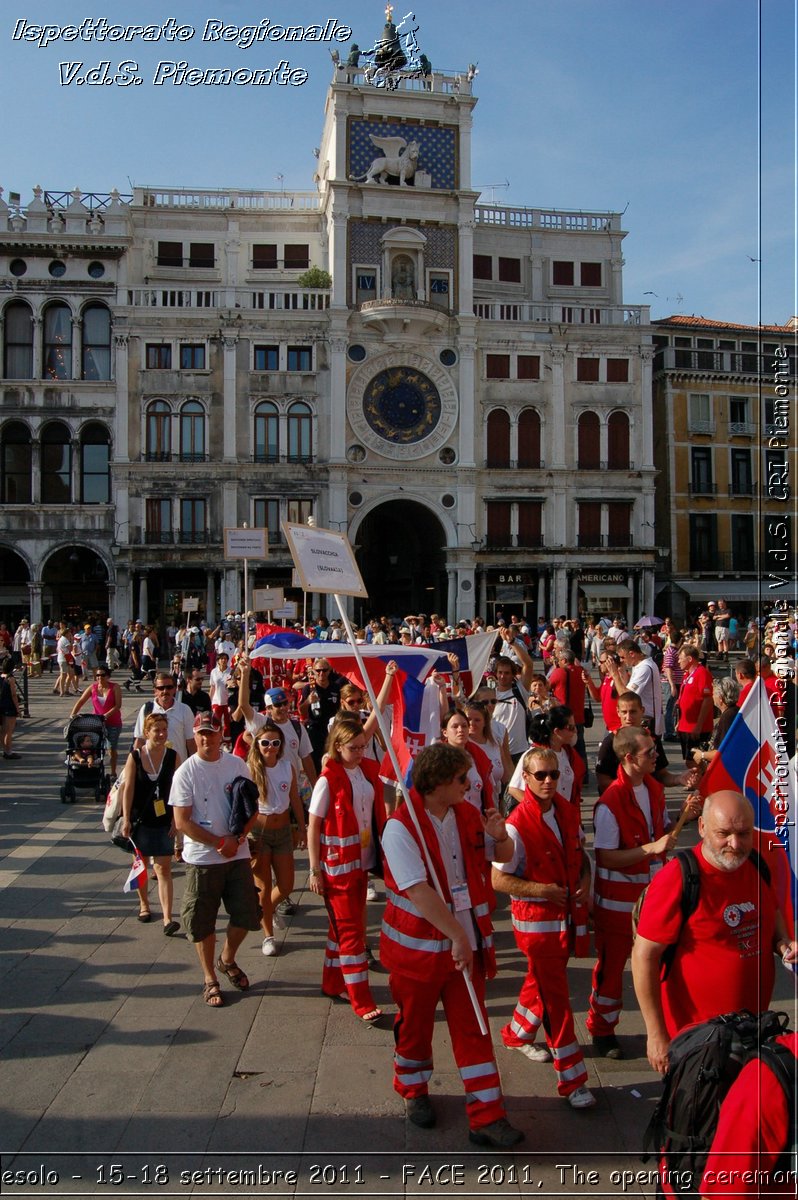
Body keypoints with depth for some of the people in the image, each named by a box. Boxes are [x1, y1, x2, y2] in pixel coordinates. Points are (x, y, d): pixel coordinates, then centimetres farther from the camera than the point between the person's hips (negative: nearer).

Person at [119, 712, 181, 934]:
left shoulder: (173, 757, -5)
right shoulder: (135, 757, -8)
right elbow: (128, 789, -6)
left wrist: (176, 819, -6)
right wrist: (126, 820, -8)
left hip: (164, 821, -1)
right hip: (140, 820, 1)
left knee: (163, 868, -5)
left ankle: (167, 919, -8)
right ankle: (144, 904, 39)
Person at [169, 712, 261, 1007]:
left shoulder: (237, 765, 1)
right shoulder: (186, 772, -9)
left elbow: (252, 807, 6)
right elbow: (182, 822, -12)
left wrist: (239, 838, -11)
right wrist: (220, 842, -15)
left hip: (238, 855, 3)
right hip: (202, 858, -3)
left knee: (246, 914, 10)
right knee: (203, 921, 7)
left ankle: (227, 960, 37)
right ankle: (210, 979, 26)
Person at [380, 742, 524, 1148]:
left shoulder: (468, 815, 0)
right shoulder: (401, 827, -21)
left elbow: (503, 856, 13)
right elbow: (419, 891, -28)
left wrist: (500, 836, -11)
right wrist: (457, 935, -28)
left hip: (465, 942, 4)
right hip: (418, 944, -4)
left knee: (473, 1027, 6)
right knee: (415, 1024, 15)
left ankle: (486, 1117, 14)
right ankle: (413, 1090, 40)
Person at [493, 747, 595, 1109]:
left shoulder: (568, 811, 0)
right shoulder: (517, 825, -21)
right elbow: (498, 879, -17)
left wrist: (585, 882, -4)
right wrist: (541, 890, -24)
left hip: (569, 913, 6)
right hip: (536, 917, -6)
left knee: (542, 981, 22)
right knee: (555, 995, 0)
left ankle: (517, 1034, 45)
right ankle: (572, 1079, 10)